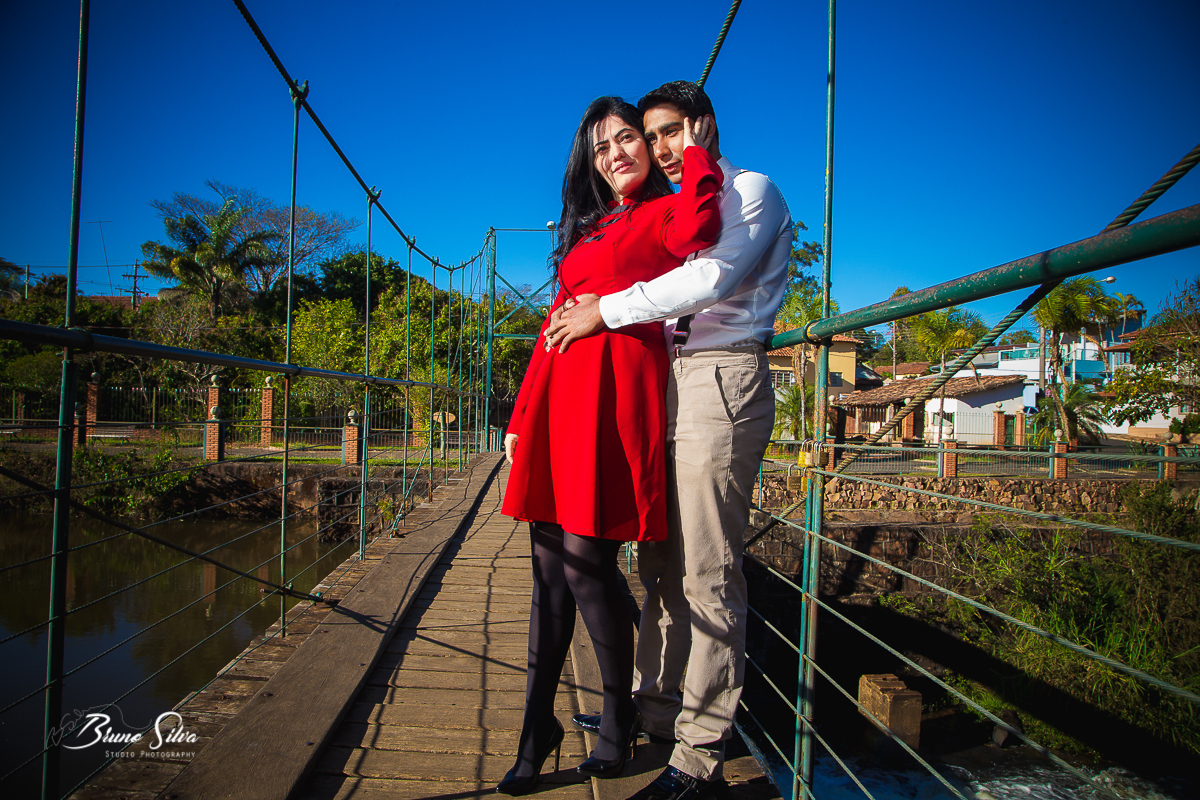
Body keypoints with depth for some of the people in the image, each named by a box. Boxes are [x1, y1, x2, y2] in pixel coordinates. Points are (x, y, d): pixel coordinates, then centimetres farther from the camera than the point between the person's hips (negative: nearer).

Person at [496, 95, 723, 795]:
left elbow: (698, 233, -19)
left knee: (585, 557, -9)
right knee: (551, 563, 3)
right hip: (559, 386, 6)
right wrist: (524, 413, 17)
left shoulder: (664, 212, 8)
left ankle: (620, 721, 12)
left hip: (613, 384, -6)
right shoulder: (586, 230, 28)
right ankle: (537, 735, 12)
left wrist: (696, 154, -2)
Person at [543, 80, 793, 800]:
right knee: (661, 562, 9)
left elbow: (716, 277, -16)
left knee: (707, 573, -8)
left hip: (722, 380, -8)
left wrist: (607, 309, -12)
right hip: (669, 379, 8)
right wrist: (598, 303, 10)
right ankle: (656, 707, 21)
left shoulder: (752, 192, 2)